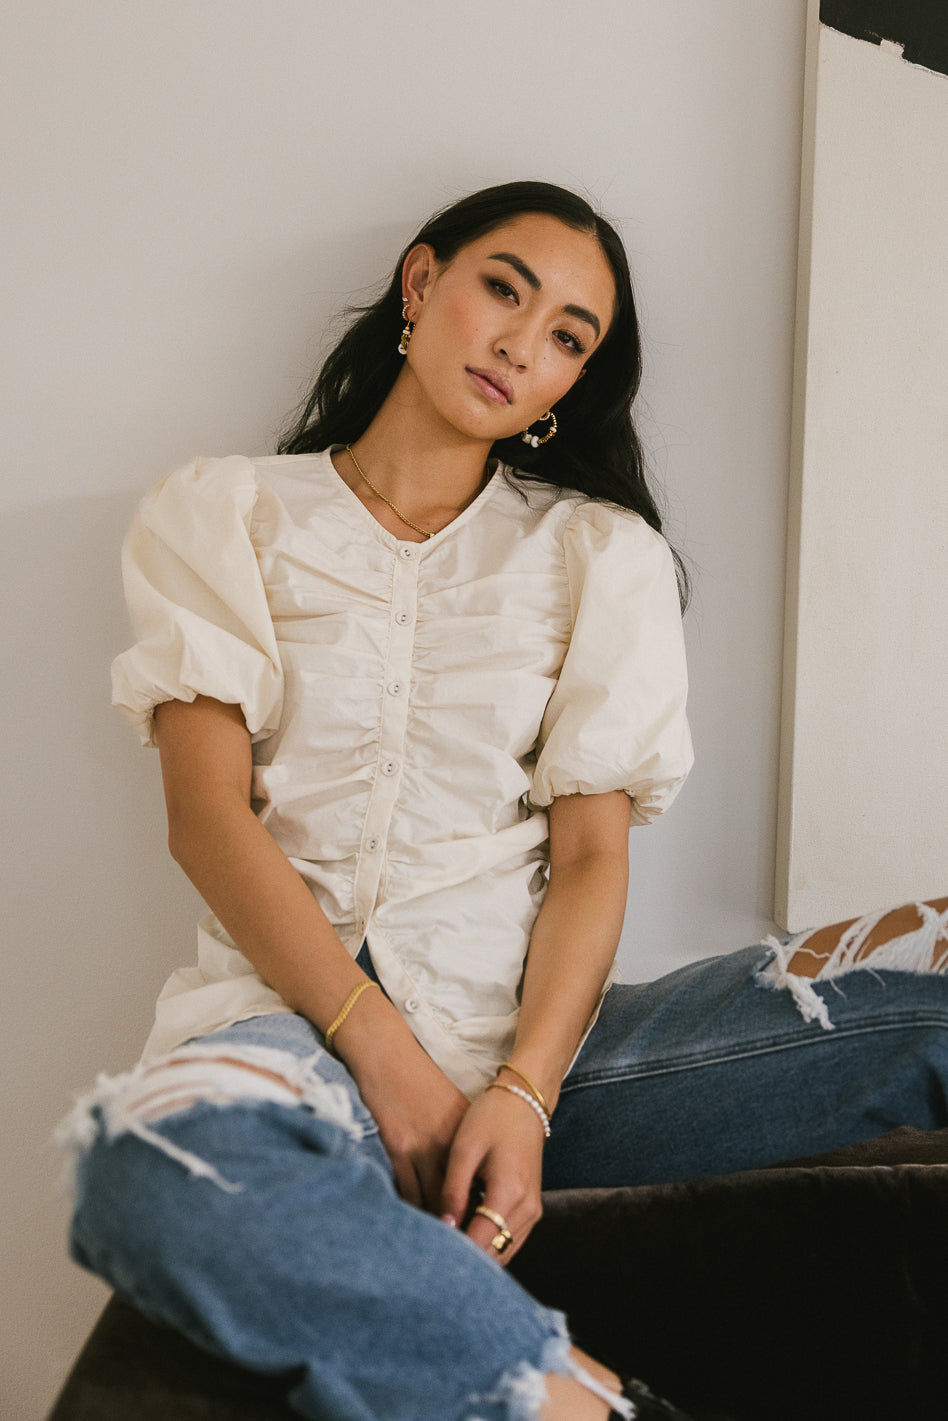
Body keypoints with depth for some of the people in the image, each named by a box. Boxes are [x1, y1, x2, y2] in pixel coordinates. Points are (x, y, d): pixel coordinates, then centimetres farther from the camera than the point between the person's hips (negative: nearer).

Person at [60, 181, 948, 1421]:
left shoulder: (603, 553, 15)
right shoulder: (224, 515, 11)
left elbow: (592, 854, 4)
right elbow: (207, 813, -2)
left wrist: (522, 1092, -14)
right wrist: (388, 1059, -14)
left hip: (530, 1021, 2)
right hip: (300, 1014, -1)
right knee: (153, 1175, -38)